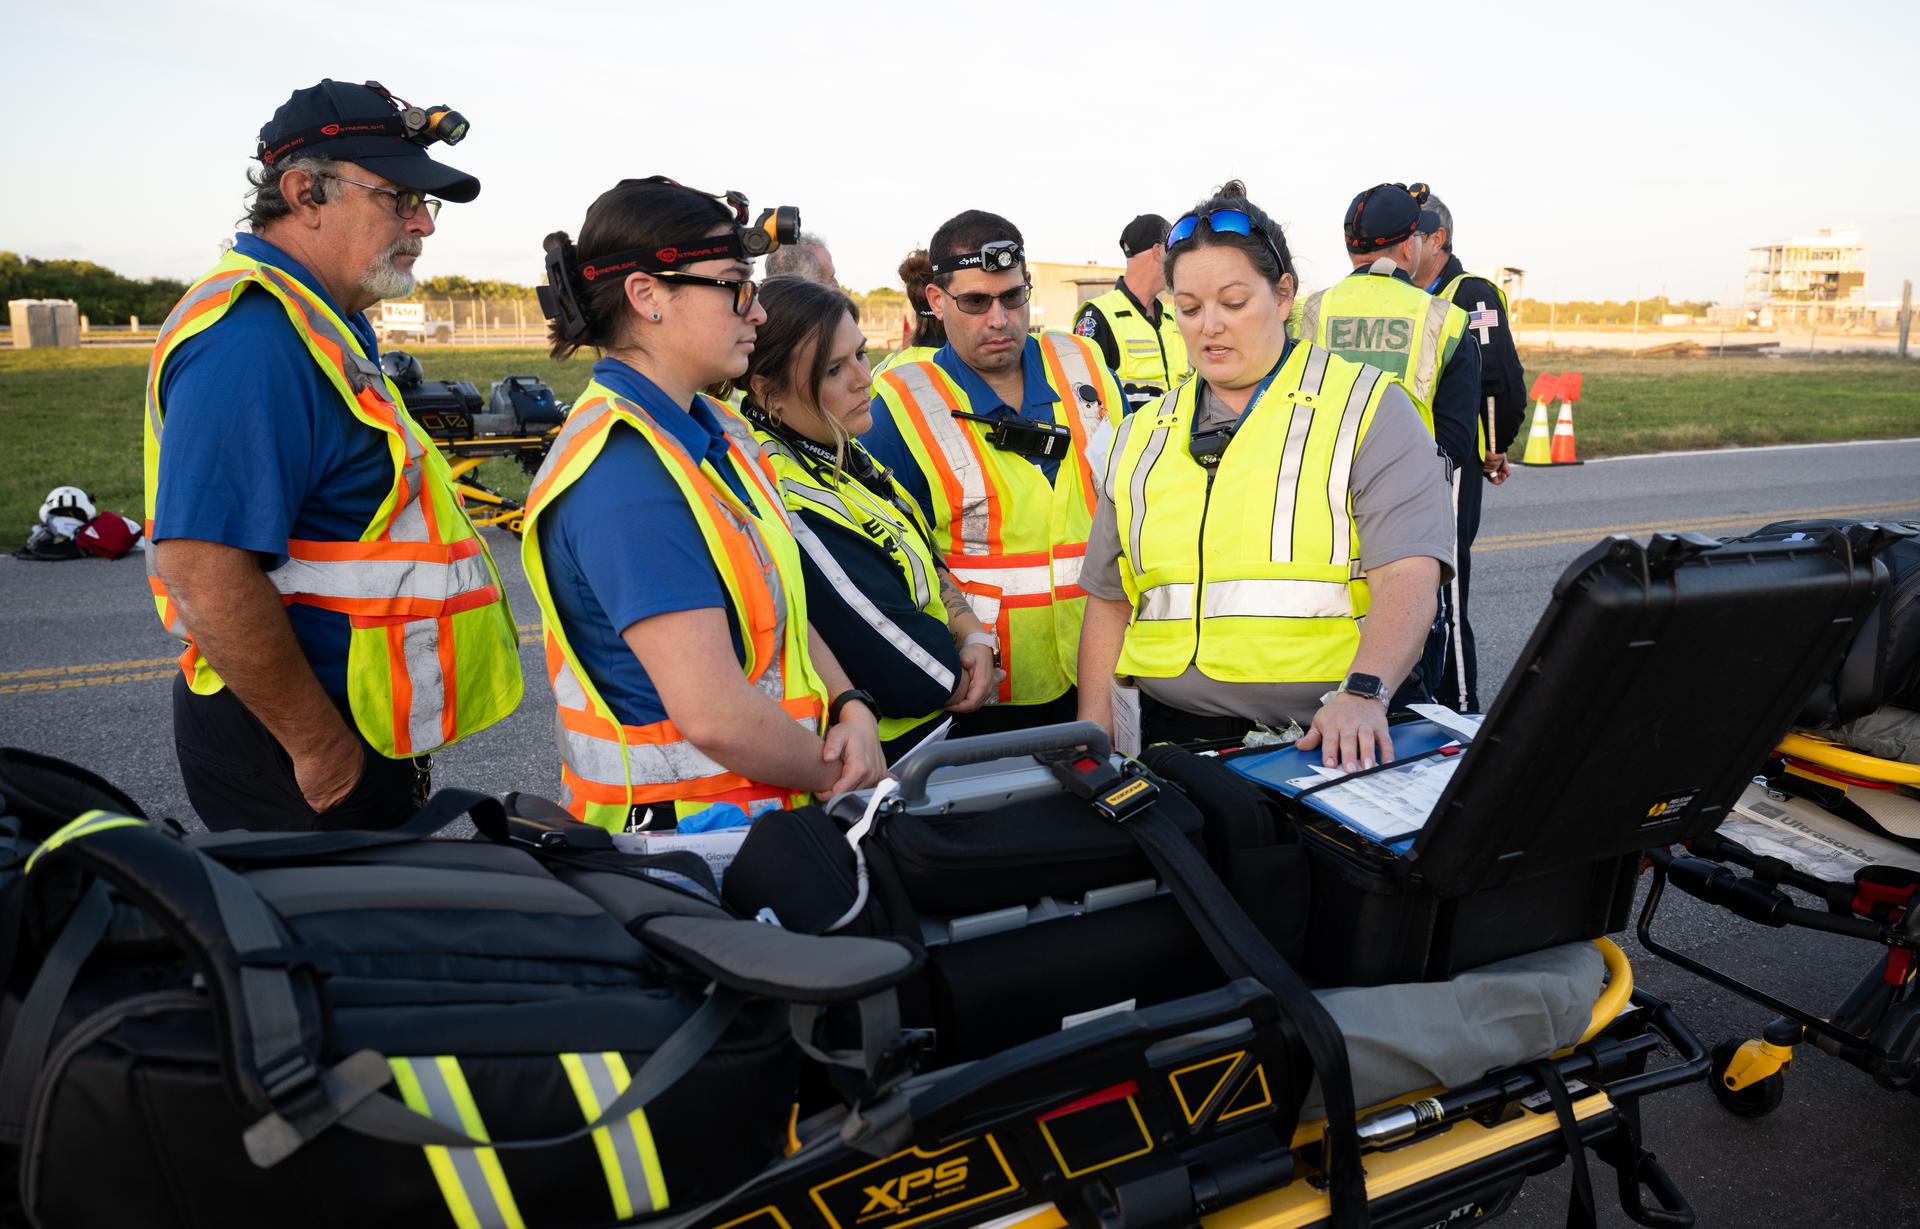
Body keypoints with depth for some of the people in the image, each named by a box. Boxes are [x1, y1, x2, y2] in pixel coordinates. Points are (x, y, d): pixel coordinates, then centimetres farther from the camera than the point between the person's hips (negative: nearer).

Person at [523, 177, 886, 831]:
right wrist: (840, 775, -9)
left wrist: (850, 706, -2)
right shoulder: (623, 472, -21)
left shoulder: (718, 431, 10)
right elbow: (716, 715, -25)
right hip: (680, 827, -8)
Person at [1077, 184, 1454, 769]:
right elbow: (1109, 599, 16)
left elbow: (1408, 574, -10)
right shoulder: (1142, 439, 15)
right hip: (1178, 736, 3)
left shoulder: (1368, 408, 3)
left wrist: (1363, 695, -26)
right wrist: (1092, 742, 6)